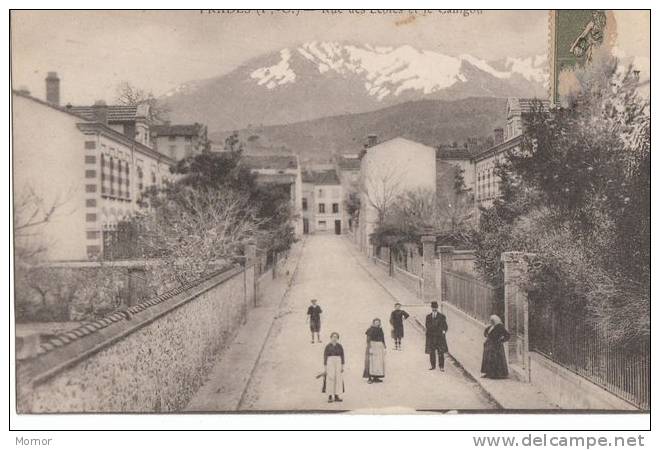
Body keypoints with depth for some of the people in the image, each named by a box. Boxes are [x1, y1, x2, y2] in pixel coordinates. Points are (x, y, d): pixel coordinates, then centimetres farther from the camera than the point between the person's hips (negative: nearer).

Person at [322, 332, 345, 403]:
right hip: (330, 363, -3)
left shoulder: (340, 346, 5)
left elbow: (342, 356, 6)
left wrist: (342, 366, -1)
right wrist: (325, 368, -6)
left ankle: (336, 396, 10)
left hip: (338, 363, 3)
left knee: (338, 379, 2)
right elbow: (325, 357, -1)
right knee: (330, 379, -6)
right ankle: (330, 397, 1)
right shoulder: (327, 346, -1)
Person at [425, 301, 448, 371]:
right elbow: (427, 326, 11)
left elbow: (445, 326, 3)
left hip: (439, 337, -2)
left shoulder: (442, 316, 2)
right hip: (431, 337, 2)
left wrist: (444, 330, -15)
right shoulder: (428, 317, 10)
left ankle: (441, 366, 4)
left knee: (441, 352, -3)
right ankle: (433, 366, 14)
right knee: (431, 352, 4)